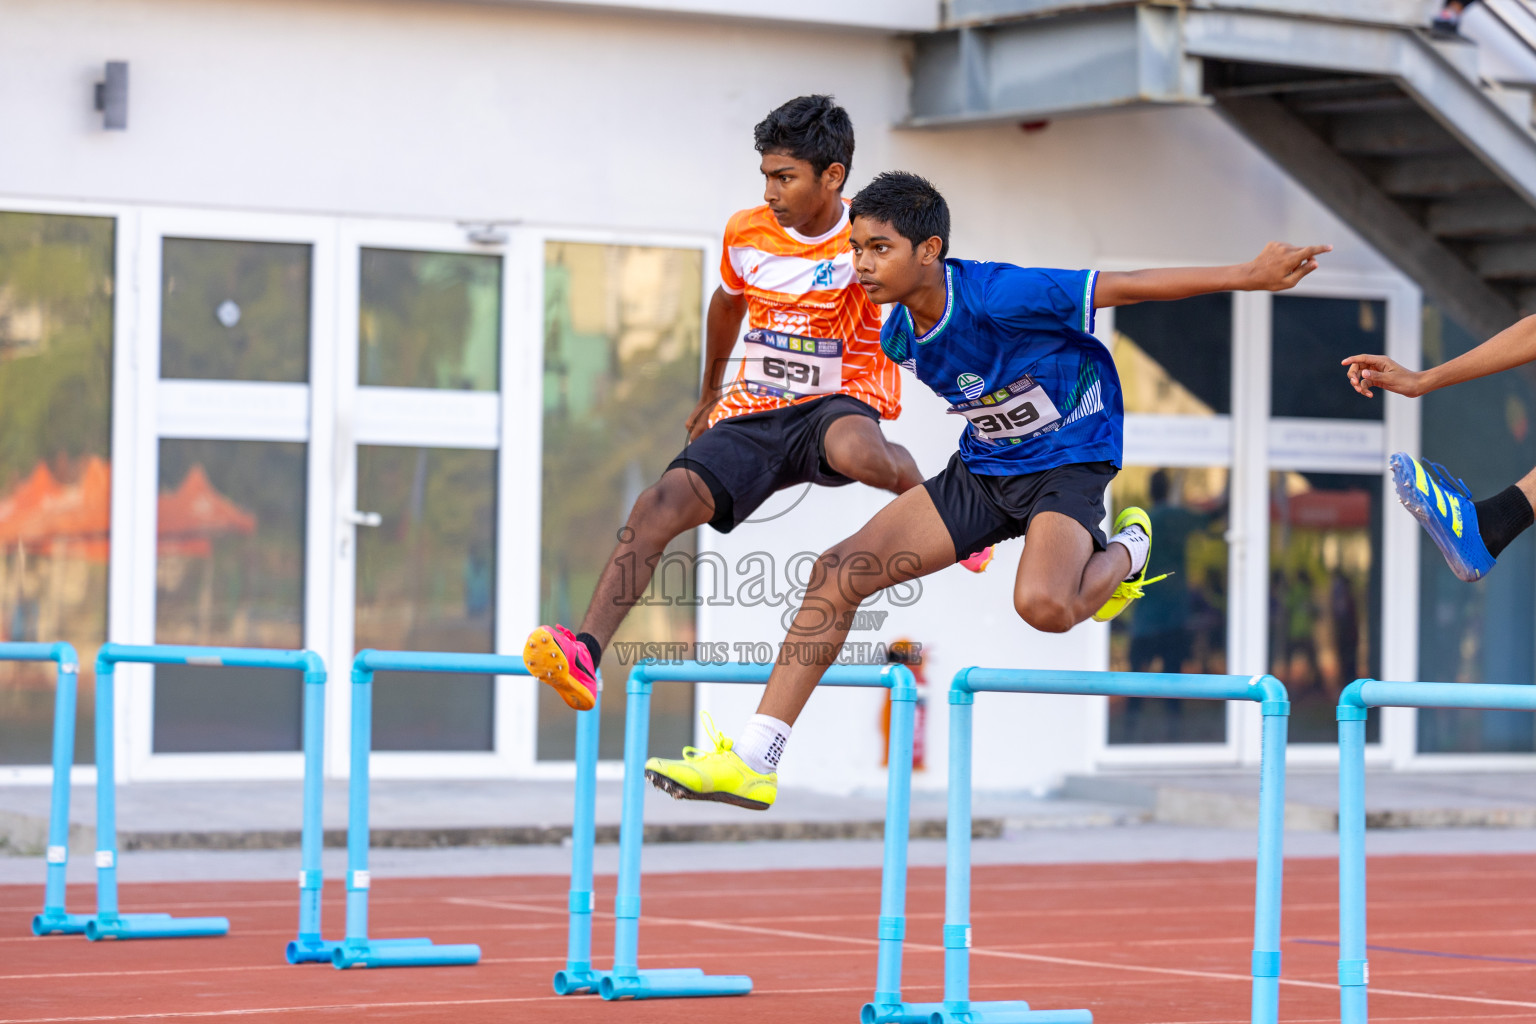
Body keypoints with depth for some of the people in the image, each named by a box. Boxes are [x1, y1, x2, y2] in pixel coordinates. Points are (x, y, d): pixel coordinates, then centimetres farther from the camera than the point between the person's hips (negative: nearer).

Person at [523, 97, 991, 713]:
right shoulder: (746, 234, 2)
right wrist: (711, 394, 34)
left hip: (837, 405, -3)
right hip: (752, 412, 3)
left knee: (857, 451, -42)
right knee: (660, 505, -22)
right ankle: (585, 655, -29)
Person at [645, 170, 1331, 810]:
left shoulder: (998, 296, -27)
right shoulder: (897, 335, -5)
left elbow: (1128, 287, -22)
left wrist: (1251, 276, -20)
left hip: (1068, 463, -7)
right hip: (981, 469, 7)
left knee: (1043, 604, -36)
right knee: (838, 571, -8)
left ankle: (1126, 550, 3)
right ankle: (753, 760, -7)